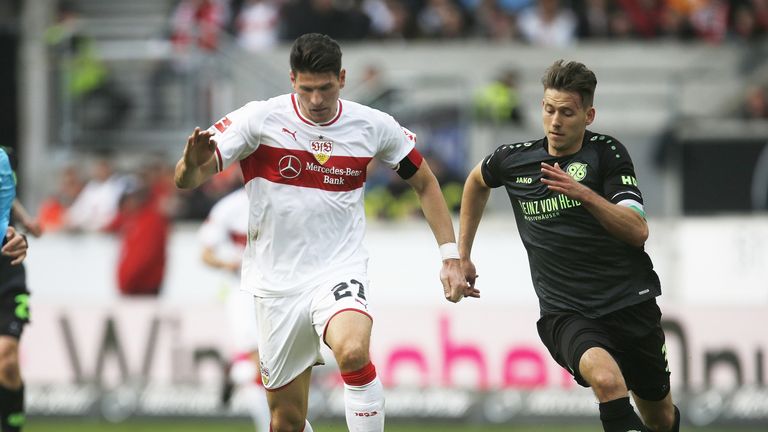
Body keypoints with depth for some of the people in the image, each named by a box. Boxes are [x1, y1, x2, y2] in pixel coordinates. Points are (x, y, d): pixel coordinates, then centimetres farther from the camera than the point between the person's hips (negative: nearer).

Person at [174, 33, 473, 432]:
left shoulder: (373, 126, -3)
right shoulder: (259, 119, -9)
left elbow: (425, 182, 13)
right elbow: (185, 181, -12)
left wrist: (451, 257, 7)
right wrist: (192, 163, -37)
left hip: (340, 271, -1)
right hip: (277, 282, 1)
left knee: (353, 352, -34)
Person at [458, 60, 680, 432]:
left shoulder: (606, 153, -6)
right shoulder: (513, 160, 1)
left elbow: (638, 231, -15)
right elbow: (477, 181, 26)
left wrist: (583, 193, -28)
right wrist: (461, 255, 25)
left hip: (630, 302, 0)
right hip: (564, 313, 0)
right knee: (605, 377, -34)